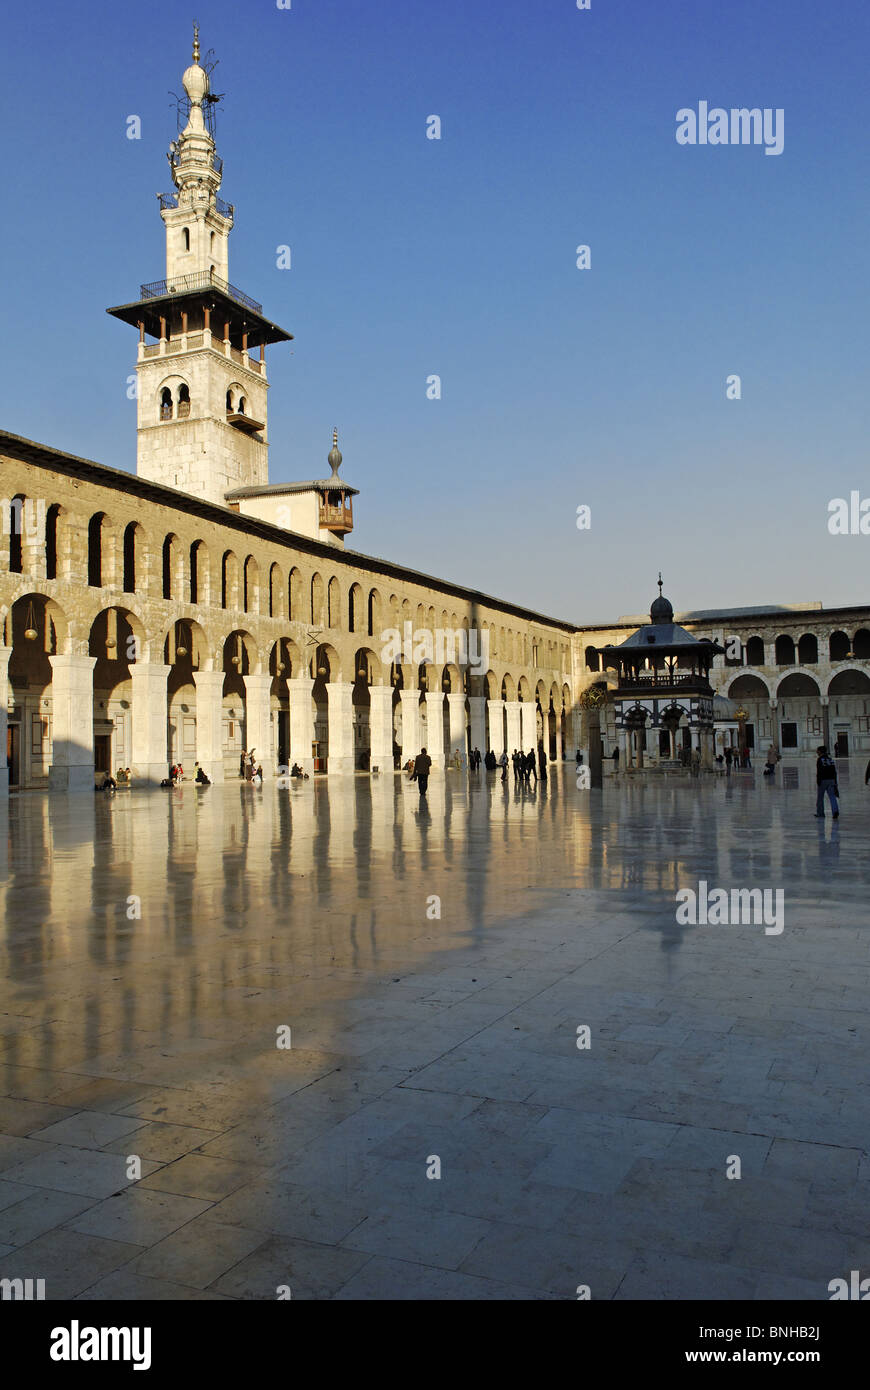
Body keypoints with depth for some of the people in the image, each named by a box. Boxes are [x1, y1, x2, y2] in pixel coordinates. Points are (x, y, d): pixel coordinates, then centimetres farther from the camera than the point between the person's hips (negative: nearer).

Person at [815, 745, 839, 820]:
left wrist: (818, 782, -12)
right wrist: (835, 781, 19)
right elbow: (834, 771, 14)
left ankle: (820, 813, 15)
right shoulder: (831, 759, 13)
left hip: (823, 780, -5)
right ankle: (835, 811, -20)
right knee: (832, 797, -2)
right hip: (831, 780, 5)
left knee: (820, 797, 8)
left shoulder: (820, 759, -7)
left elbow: (819, 772, -14)